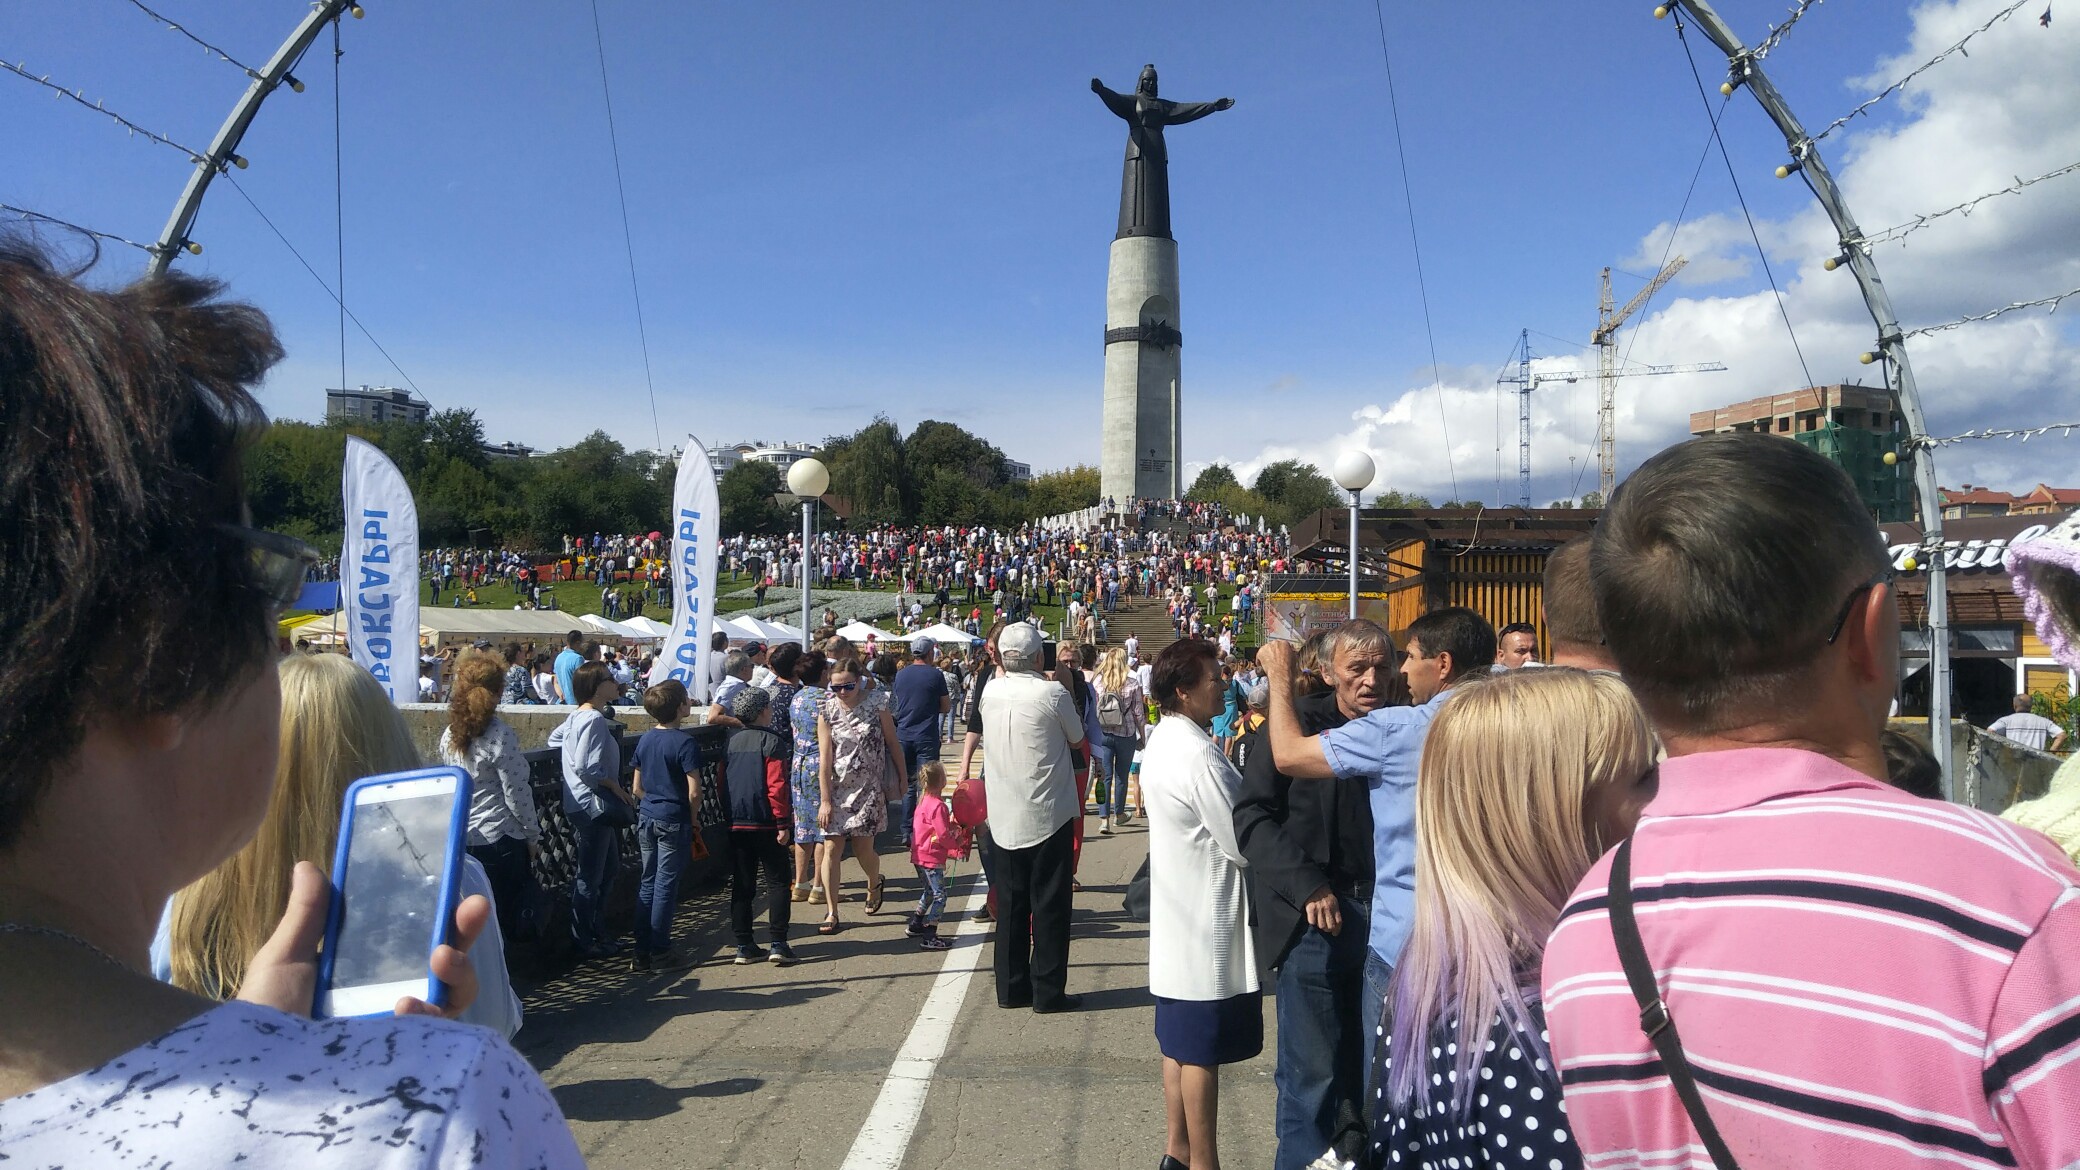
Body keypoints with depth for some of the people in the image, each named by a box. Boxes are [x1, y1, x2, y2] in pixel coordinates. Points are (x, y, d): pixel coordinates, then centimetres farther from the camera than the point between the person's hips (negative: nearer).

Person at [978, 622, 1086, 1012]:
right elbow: (1077, 738, 1)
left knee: (1010, 903, 12)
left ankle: (1011, 988, 19)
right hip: (1048, 815, -4)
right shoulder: (1052, 693, -14)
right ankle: (1048, 992, 9)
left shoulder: (990, 691, -1)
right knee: (1049, 905, 4)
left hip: (1003, 816, 4)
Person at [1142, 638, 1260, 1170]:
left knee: (1180, 1042, 18)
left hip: (1178, 916, 9)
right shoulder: (1199, 755, -23)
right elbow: (1242, 844, -19)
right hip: (1209, 921, -9)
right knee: (1202, 1050, 2)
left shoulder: (1161, 742, 7)